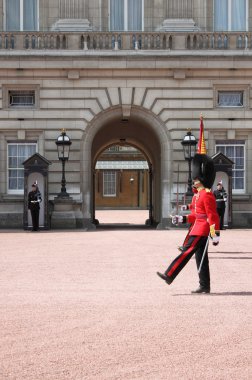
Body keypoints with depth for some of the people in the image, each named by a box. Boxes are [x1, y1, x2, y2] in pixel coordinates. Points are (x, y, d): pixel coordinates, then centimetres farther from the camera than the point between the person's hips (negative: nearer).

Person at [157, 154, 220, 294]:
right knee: (201, 258, 9)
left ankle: (169, 276, -9)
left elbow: (213, 216, -18)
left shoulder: (207, 195, -15)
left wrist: (215, 235, -21)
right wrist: (182, 219, 13)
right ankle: (205, 286, 12)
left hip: (201, 230, -10)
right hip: (198, 228, 10)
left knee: (186, 252, -9)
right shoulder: (198, 194, 16)